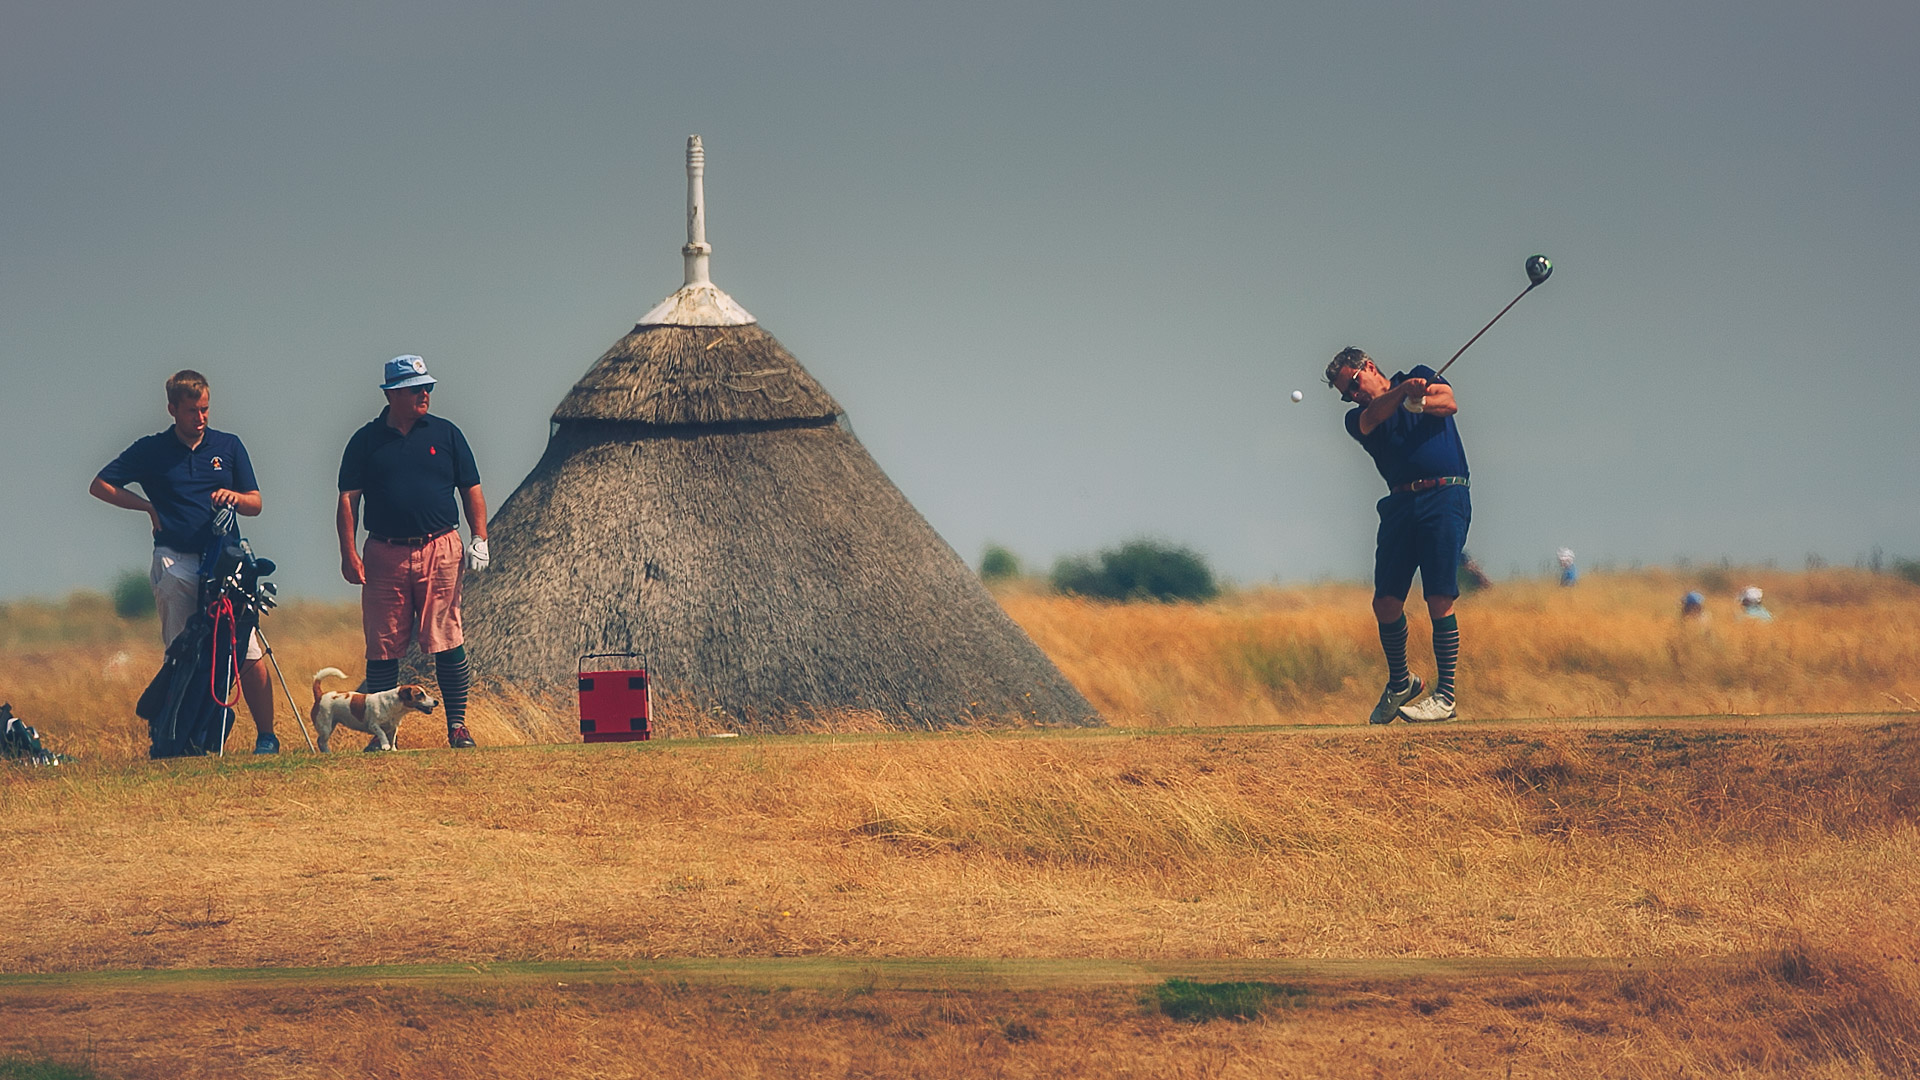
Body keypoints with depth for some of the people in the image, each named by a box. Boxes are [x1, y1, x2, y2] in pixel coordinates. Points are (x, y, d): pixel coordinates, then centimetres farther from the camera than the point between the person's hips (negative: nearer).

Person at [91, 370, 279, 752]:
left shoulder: (228, 446, 13)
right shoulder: (151, 450, 9)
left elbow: (255, 504, 16)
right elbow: (100, 485, 13)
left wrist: (234, 497, -7)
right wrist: (147, 506, 2)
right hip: (175, 561, -1)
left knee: (248, 654, -8)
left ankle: (266, 736, -3)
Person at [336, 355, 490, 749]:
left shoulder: (445, 434, 10)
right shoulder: (367, 440, 7)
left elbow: (471, 491, 13)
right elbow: (348, 499, 6)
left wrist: (479, 539, 1)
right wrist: (348, 553, -4)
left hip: (440, 550, 0)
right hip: (385, 554, 0)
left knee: (448, 643, -5)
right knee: (383, 647, 1)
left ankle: (457, 726, 2)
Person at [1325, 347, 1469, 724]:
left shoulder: (1420, 376, 14)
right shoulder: (1357, 418, 14)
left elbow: (1449, 403, -5)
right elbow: (1372, 418, -10)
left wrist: (1419, 400, -24)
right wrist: (1403, 392, -28)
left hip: (1445, 496, -4)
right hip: (1400, 504, 4)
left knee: (1439, 599, -13)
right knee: (1386, 603, -2)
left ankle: (1446, 696, -10)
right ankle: (1399, 682, 21)